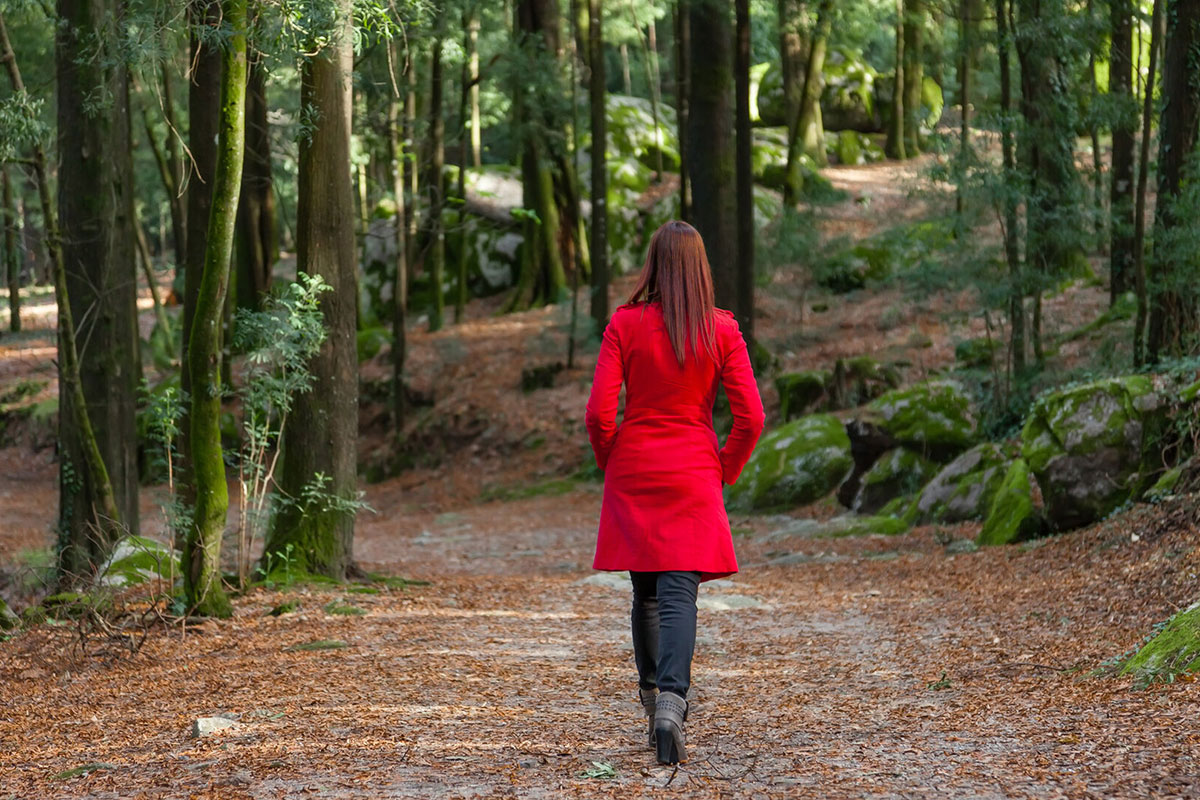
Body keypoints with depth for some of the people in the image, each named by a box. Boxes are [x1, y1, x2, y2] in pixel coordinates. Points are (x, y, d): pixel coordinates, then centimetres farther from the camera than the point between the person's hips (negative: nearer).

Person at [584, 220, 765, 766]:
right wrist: (724, 471, 10)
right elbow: (750, 418, -5)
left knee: (646, 592, 16)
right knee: (679, 594, -6)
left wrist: (612, 465, 9)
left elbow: (599, 413, -8)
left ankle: (653, 697, 25)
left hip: (633, 472, 1)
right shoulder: (722, 330, -3)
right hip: (693, 475, -1)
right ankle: (670, 704, -24)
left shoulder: (625, 325, -4)